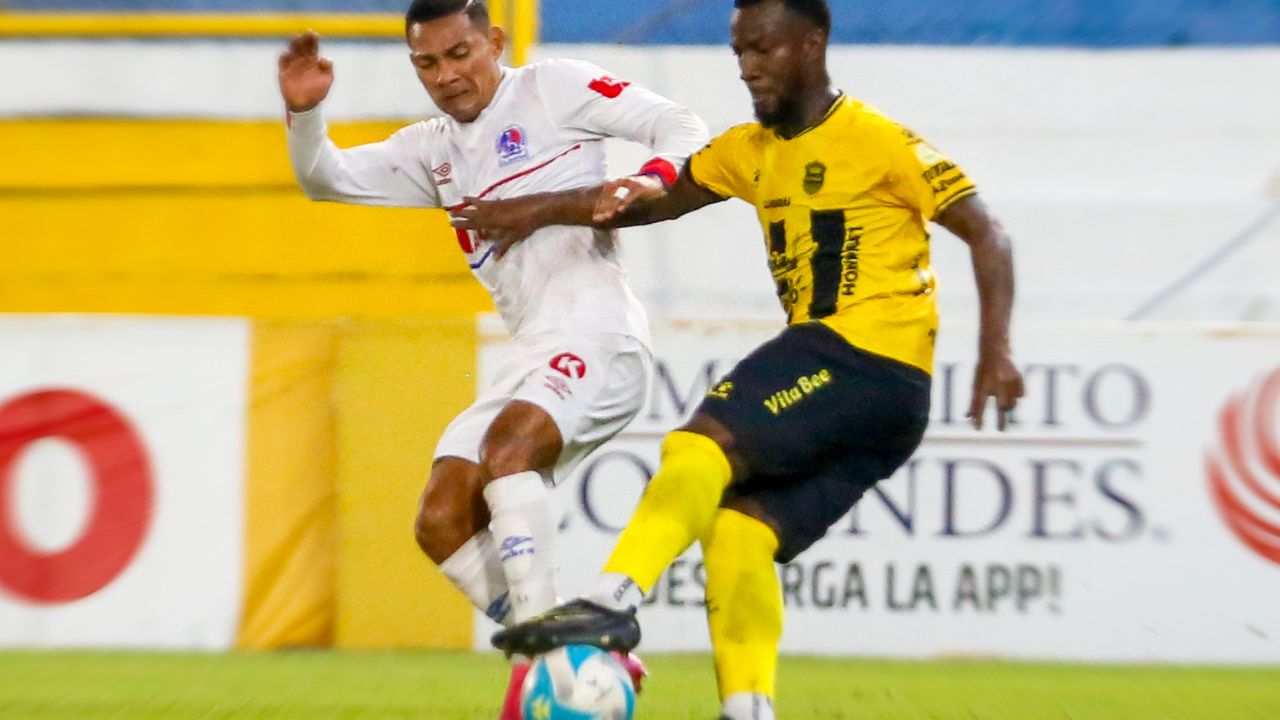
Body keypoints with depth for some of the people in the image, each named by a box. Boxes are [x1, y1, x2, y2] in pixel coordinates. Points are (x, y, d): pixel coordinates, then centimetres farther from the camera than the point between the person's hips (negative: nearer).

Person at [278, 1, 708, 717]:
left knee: (507, 446, -33)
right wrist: (304, 113, -6)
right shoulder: (432, 150, 22)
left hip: (595, 327, -8)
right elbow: (328, 180, 14)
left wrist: (649, 183, -20)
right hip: (529, 354, 8)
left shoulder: (550, 88, 4)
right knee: (441, 521, -4)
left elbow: (678, 126, 0)